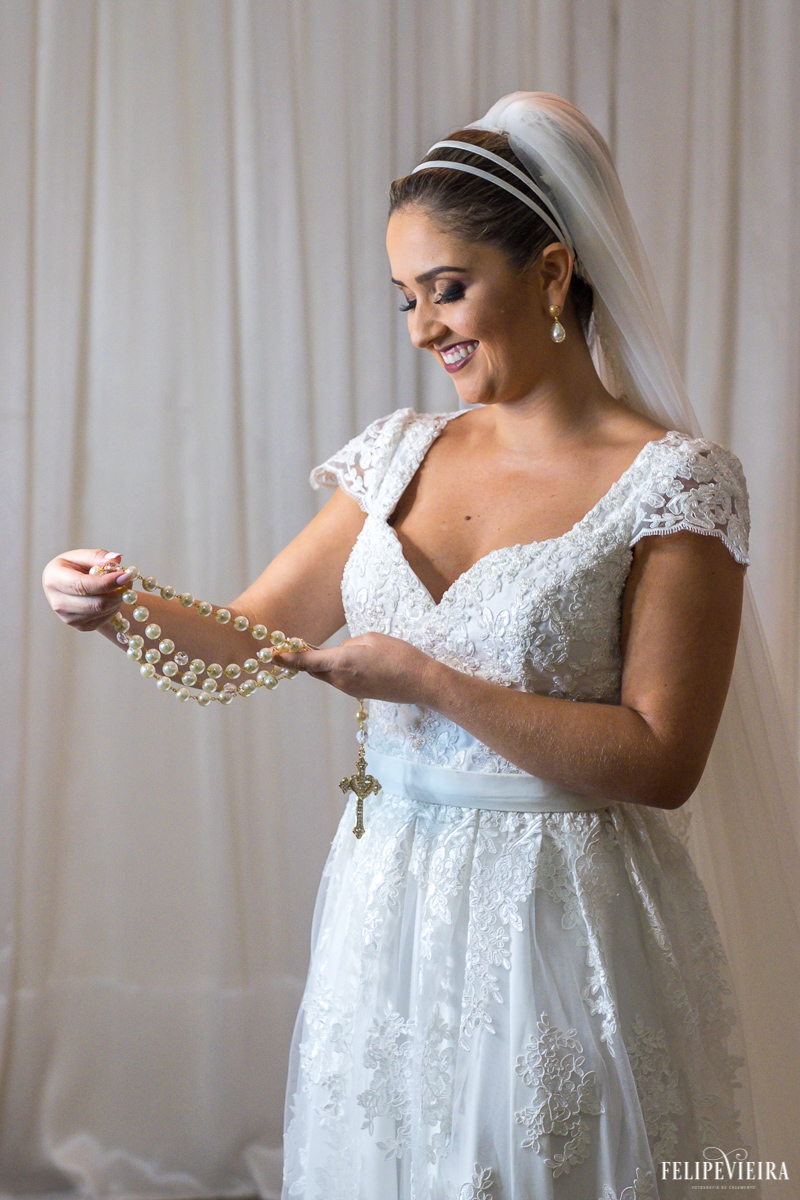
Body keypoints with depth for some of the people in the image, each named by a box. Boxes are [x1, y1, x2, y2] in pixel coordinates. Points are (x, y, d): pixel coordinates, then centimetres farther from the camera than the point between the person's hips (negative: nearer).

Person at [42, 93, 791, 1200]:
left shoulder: (677, 481, -12)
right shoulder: (403, 455, 5)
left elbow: (663, 761, -17)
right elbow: (251, 633, 8)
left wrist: (431, 682, -21)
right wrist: (122, 605, -12)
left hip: (559, 920, -5)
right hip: (386, 901, 5)